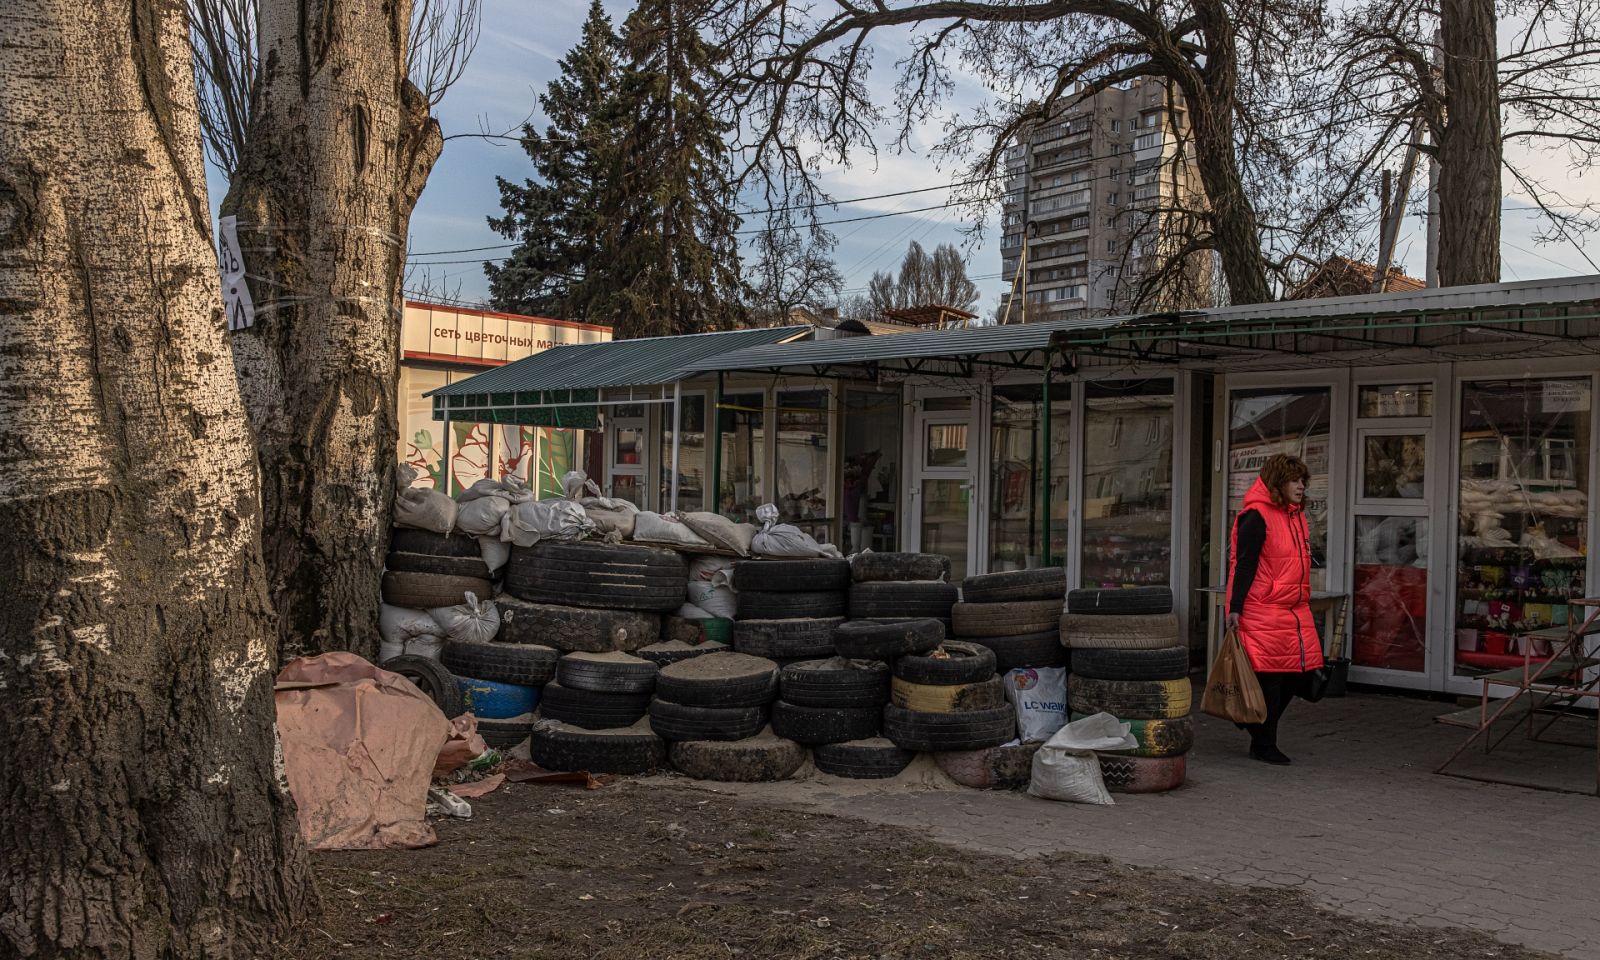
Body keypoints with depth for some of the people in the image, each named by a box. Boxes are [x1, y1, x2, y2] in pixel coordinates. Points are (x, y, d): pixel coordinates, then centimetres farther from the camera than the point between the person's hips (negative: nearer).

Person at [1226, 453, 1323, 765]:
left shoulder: (1297, 517, 16)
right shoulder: (1256, 517, -10)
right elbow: (1243, 565, -14)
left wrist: (1304, 603, 23)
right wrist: (1235, 608, -17)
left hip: (1295, 611, 9)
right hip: (1263, 613, -9)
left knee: (1295, 675, 8)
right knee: (1269, 677, -3)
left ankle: (1257, 724, 27)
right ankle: (1263, 745, 10)